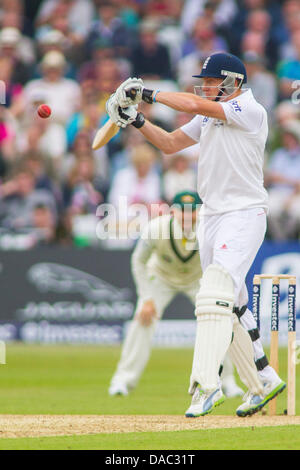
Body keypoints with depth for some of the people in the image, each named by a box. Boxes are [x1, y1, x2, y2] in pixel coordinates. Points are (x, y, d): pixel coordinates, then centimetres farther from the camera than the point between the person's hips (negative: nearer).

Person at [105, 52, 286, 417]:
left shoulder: (250, 111, -13)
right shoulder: (209, 118, 13)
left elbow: (193, 105, -22)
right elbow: (170, 143, 17)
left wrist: (149, 93, -13)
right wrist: (136, 119, 4)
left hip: (244, 215, -9)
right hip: (212, 217, 9)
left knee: (217, 293, -22)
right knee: (233, 304, 13)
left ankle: (206, 383, -28)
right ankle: (265, 378, 23)